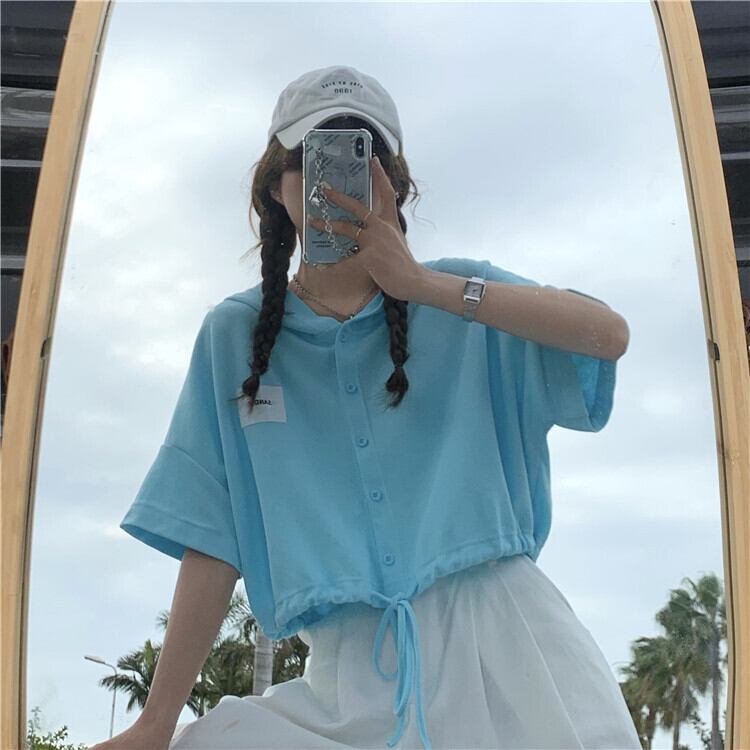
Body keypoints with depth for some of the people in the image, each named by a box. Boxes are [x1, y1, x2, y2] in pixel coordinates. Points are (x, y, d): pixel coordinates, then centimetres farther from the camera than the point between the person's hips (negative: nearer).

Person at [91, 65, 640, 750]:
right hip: (355, 674, 1)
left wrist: (424, 285, -15)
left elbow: (608, 334, -11)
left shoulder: (461, 300, 7)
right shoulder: (235, 335, 8)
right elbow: (211, 543, 5)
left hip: (497, 627, -1)